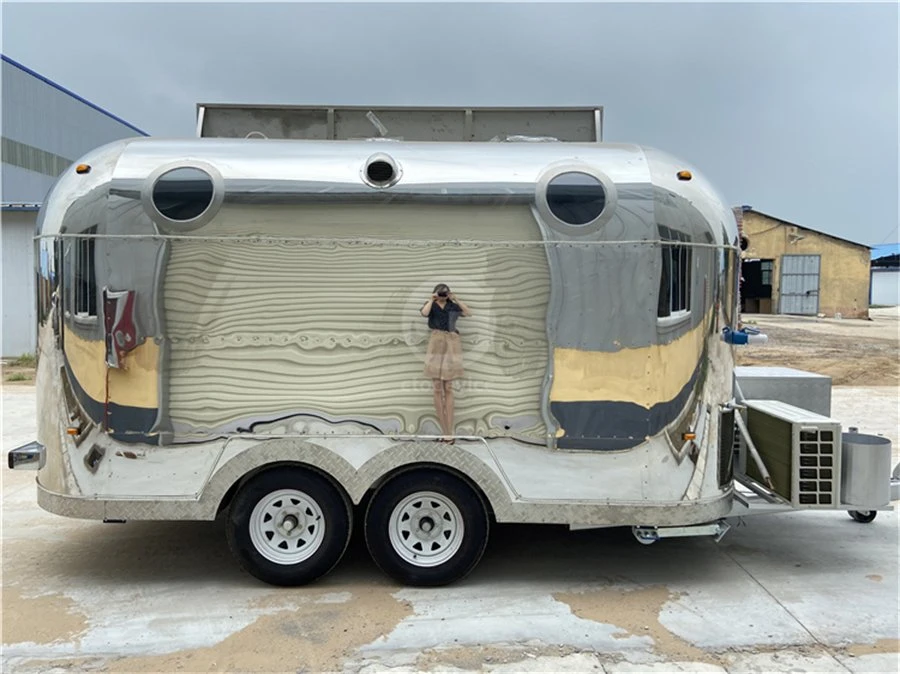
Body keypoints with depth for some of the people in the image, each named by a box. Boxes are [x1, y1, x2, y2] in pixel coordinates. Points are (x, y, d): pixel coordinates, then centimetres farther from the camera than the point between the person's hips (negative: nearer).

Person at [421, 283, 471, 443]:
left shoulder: (453, 306, 13)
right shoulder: (430, 306, 8)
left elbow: (469, 313, -2)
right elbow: (424, 313, -15)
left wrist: (456, 299, -1)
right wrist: (432, 299, -5)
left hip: (451, 345, 1)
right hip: (436, 345, -1)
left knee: (448, 389, -1)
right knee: (438, 389, -4)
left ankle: (448, 432, -4)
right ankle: (446, 432, 1)